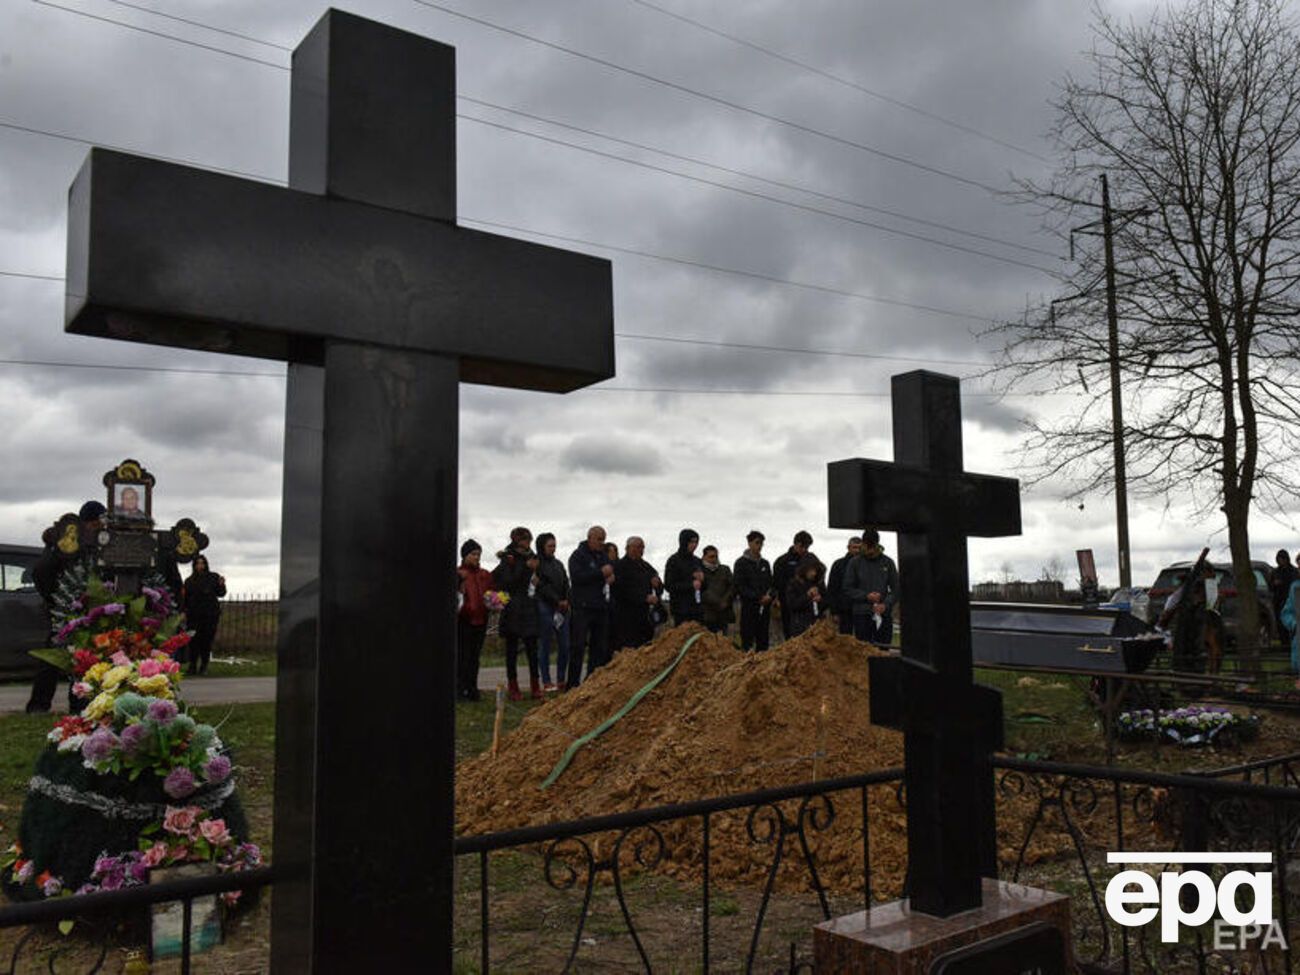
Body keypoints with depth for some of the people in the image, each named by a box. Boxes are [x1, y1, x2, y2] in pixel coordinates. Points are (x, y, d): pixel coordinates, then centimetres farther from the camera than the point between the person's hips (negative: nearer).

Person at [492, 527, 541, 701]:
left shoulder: (530, 557, 14)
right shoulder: (508, 559, -4)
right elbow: (508, 582, -14)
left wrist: (536, 578, 0)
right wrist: (527, 568, -18)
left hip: (529, 609, 5)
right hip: (513, 610, -5)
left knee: (532, 647, 3)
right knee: (512, 648, 2)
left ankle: (535, 685, 8)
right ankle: (513, 687, 7)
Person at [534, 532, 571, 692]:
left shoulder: (558, 564, 17)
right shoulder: (537, 564, -2)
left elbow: (566, 584, 13)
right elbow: (543, 587, -9)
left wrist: (566, 601, -3)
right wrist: (558, 601, -10)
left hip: (562, 608, 6)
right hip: (545, 608, -6)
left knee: (564, 645, 2)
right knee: (545, 646, -2)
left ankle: (561, 680, 10)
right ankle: (546, 682, 2)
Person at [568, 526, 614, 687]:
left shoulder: (603, 556, 19)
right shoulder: (578, 555, -2)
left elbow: (613, 575, 26)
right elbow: (576, 577, -16)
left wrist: (613, 577, 1)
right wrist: (601, 573, -17)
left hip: (601, 607, 7)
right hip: (583, 608, -7)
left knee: (600, 648, 7)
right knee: (578, 647, -6)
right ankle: (572, 684, -3)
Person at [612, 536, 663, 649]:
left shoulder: (646, 566, 19)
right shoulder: (620, 566, -3)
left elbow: (660, 589, 21)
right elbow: (624, 590, -15)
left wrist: (657, 584, -3)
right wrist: (645, 598, -19)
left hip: (645, 614, 7)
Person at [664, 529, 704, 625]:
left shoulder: (697, 561, 16)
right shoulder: (674, 560, -2)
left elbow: (705, 586, 21)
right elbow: (669, 586, -9)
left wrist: (702, 580, -2)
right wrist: (691, 585, -14)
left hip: (697, 609, 6)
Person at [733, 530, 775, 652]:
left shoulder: (764, 563, 15)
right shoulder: (741, 563, -2)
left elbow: (771, 583, 18)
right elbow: (740, 587, -7)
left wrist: (769, 596, -4)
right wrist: (759, 597, -14)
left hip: (765, 607, 5)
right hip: (749, 606, -5)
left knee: (763, 641, 5)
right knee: (748, 641, -6)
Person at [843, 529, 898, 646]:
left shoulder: (888, 562, 7)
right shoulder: (855, 563, 3)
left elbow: (896, 589, 7)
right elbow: (847, 590, 3)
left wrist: (886, 604, -11)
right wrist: (866, 596, -12)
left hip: (884, 614, 1)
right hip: (862, 614, -1)